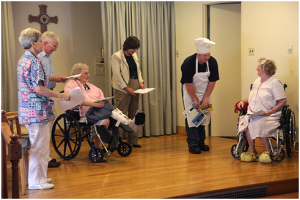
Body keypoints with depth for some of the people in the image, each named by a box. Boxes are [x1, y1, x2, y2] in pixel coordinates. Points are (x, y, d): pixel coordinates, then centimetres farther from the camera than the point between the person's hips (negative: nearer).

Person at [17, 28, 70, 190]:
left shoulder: (22, 60, 14)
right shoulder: (34, 61, -18)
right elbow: (38, 89, -23)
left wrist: (51, 79, 27)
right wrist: (60, 95, -15)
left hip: (27, 110, 10)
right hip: (38, 110, -10)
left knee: (39, 145, 18)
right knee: (39, 146, -1)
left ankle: (39, 176, 27)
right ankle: (36, 181, 7)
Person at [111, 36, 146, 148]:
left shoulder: (134, 55, 17)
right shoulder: (116, 56, -5)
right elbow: (117, 74, -11)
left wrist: (141, 82, 5)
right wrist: (126, 88, -16)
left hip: (135, 87, 7)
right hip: (123, 88, -7)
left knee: (133, 115, 9)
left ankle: (133, 140, 15)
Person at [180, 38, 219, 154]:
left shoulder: (212, 62, -13)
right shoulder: (188, 63, -25)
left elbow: (212, 81, -7)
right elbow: (188, 83, -21)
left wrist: (206, 98, -11)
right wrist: (195, 100, -18)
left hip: (204, 92, 4)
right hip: (189, 92, -4)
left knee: (204, 117, 5)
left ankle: (201, 142, 15)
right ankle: (193, 144, -5)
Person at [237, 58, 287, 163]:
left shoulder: (275, 82, -2)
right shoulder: (257, 81, 22)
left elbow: (283, 101, -7)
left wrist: (271, 111, -19)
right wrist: (243, 101, 10)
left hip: (269, 115, -6)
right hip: (253, 114, 6)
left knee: (258, 124, -34)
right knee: (246, 123, -27)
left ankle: (268, 151, -11)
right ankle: (252, 152, -14)